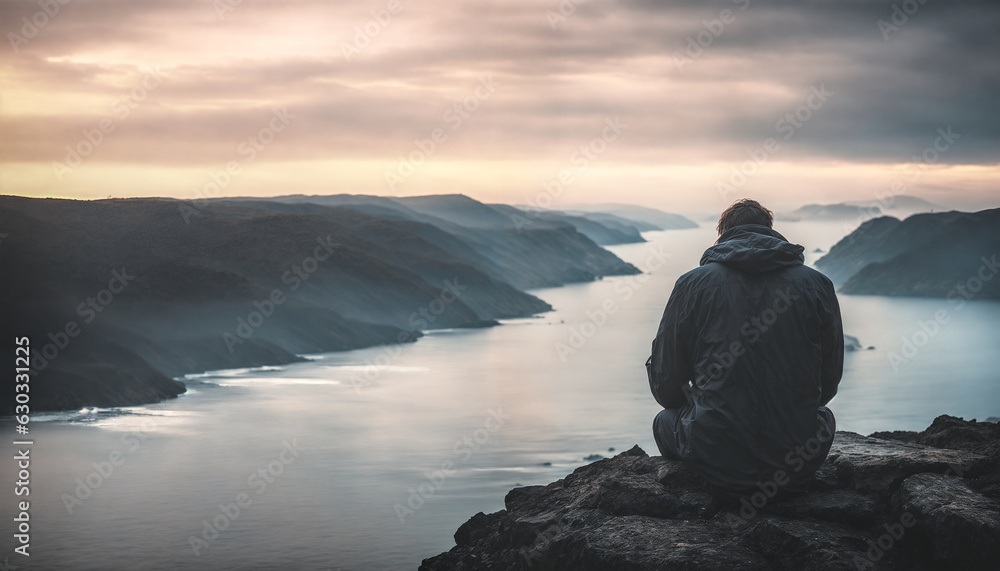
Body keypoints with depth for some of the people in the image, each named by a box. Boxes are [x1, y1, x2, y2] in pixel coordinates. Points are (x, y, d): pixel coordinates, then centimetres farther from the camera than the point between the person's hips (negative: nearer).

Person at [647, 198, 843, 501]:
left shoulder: (692, 284, 0)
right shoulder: (817, 284, 4)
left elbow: (665, 389, 4)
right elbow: (828, 383, 11)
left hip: (718, 462, -1)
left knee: (665, 420, 32)